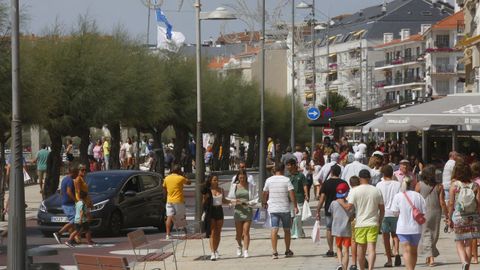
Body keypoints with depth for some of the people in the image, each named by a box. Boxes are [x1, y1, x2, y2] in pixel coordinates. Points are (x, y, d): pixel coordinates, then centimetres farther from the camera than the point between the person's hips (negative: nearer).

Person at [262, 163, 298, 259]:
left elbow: (265, 193, 13)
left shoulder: (269, 180, 2)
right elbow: (292, 194, -12)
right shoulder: (286, 180, -6)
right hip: (285, 208, -1)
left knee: (274, 230, -2)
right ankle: (287, 251, 22)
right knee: (286, 230, 12)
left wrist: (265, 203, 30)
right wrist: (295, 206, -7)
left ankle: (274, 252, -12)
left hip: (273, 209, 1)